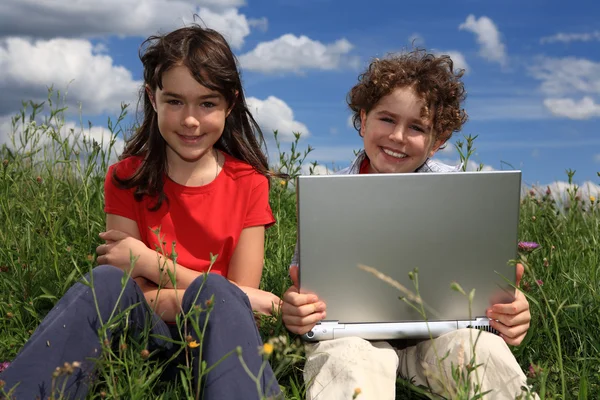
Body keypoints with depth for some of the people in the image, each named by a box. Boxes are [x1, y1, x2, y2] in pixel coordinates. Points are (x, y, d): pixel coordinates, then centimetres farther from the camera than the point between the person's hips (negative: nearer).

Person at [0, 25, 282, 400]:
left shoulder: (249, 182, -1)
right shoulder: (128, 179, -1)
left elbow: (240, 294, -6)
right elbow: (137, 296, -9)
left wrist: (149, 262, -14)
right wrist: (230, 297, -22)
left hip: (221, 338, 0)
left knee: (218, 297, -35)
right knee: (108, 281, -32)